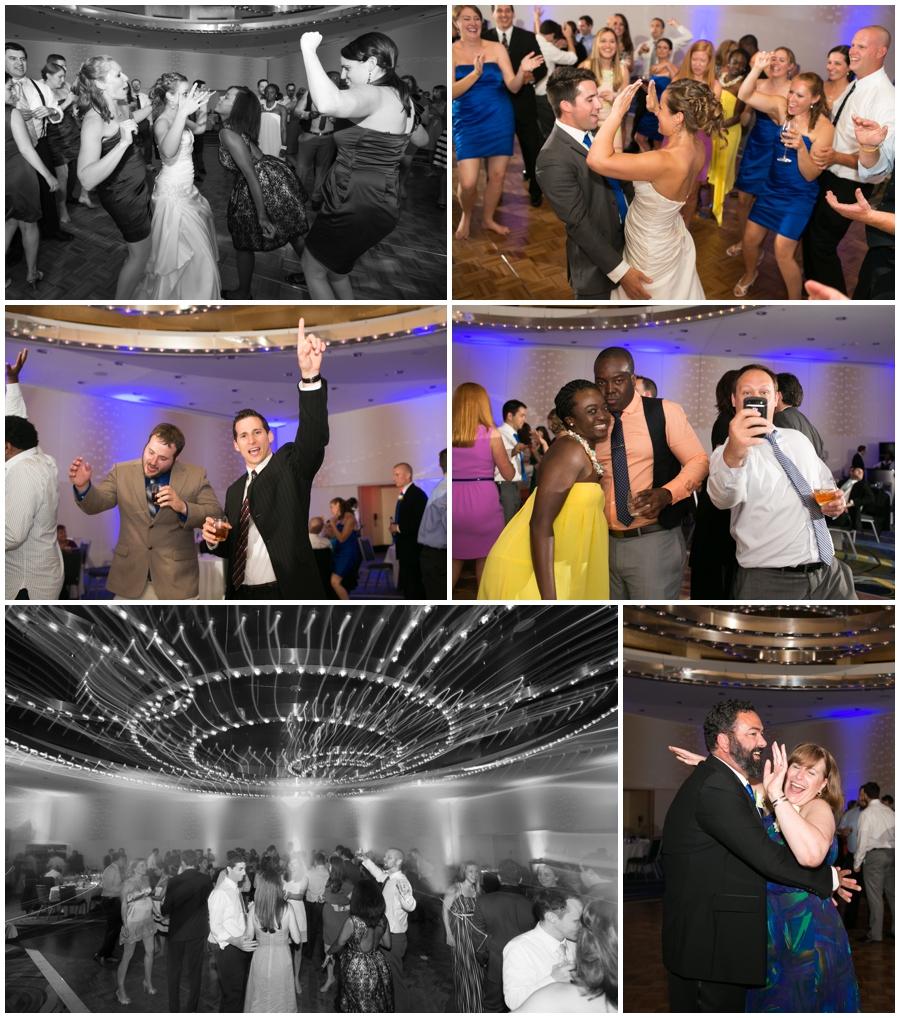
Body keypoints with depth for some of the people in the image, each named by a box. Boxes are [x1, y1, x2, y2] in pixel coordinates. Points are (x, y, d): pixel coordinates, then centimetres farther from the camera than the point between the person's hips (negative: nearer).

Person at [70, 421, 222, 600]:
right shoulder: (122, 472, 3)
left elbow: (216, 516, -4)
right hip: (129, 580, 2)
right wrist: (83, 486, -24)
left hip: (176, 582, -1)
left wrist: (183, 507, -21)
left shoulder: (196, 476, -1)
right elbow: (96, 504, -3)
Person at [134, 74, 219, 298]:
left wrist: (202, 107, 2)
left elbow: (200, 129, 24)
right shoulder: (163, 122, -23)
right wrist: (183, 113, -53)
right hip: (173, 193, -9)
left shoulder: (177, 118, 4)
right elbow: (168, 151, -45)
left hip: (185, 188, 9)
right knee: (176, 249, -2)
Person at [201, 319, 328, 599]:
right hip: (241, 596, 6)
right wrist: (213, 539, -3)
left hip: (286, 595, -6)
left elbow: (313, 439, -22)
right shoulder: (234, 491, 17)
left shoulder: (289, 465, -1)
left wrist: (310, 376, -37)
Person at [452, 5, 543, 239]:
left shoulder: (497, 48, -2)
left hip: (499, 119, 2)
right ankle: (466, 216, 22)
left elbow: (513, 86, -5)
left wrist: (522, 70, -25)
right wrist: (476, 73, -28)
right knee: (468, 182, -9)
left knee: (497, 175, 9)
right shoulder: (452, 51, -6)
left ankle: (488, 219, 31)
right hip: (468, 122, -2)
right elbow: (452, 92, -15)